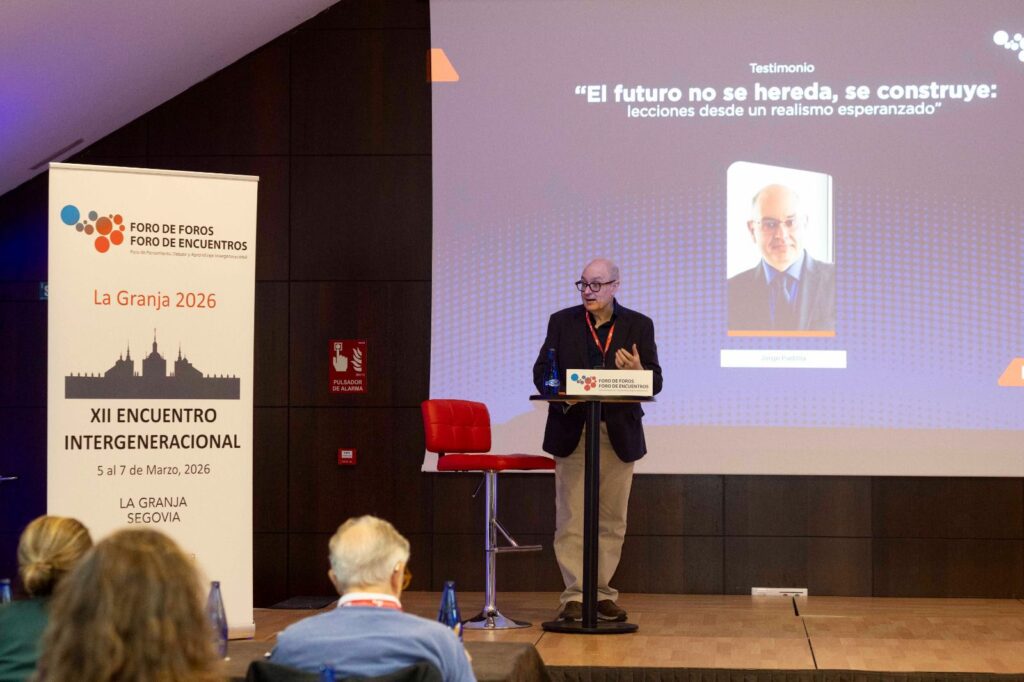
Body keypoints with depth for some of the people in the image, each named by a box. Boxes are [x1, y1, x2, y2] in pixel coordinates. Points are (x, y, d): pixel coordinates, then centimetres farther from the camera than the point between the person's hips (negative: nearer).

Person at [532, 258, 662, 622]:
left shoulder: (639, 325, 6)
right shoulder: (562, 322, 7)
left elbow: (656, 383, 3)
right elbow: (541, 372, 5)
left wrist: (638, 372, -19)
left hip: (619, 434, 1)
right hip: (572, 432, -1)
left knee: (612, 520, 6)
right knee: (571, 519, -3)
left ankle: (603, 593, 14)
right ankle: (575, 596, 1)